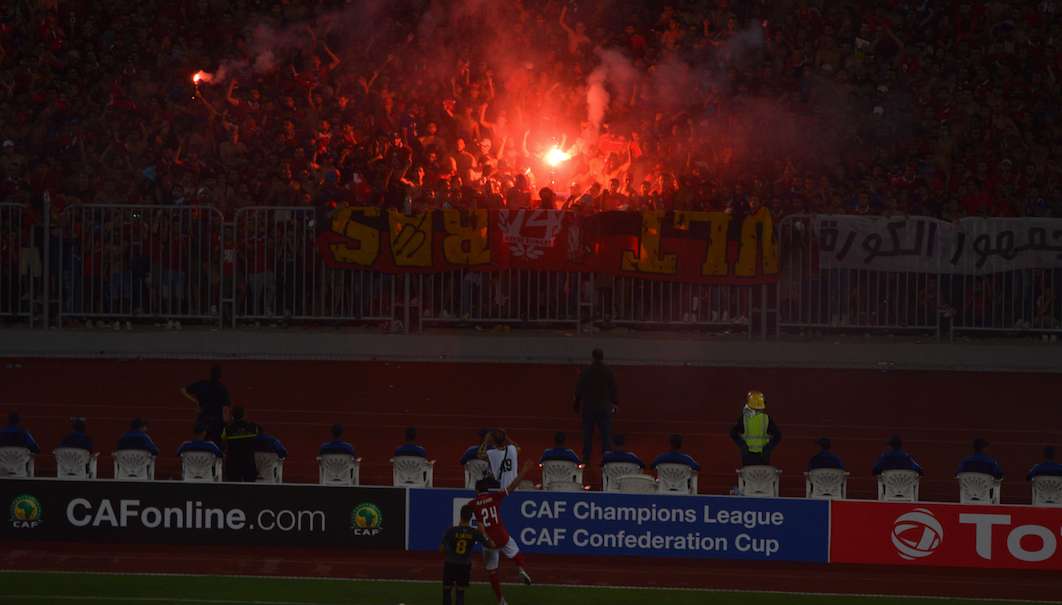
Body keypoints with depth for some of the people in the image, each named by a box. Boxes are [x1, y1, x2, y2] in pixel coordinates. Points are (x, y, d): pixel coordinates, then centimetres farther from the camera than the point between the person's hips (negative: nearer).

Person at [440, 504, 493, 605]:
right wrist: (483, 533, 10)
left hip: (450, 564, -1)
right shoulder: (475, 533, -10)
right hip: (465, 566, 1)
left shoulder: (452, 531, -15)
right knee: (460, 591, 12)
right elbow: (491, 545, -2)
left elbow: (441, 549, -10)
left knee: (447, 589, 12)